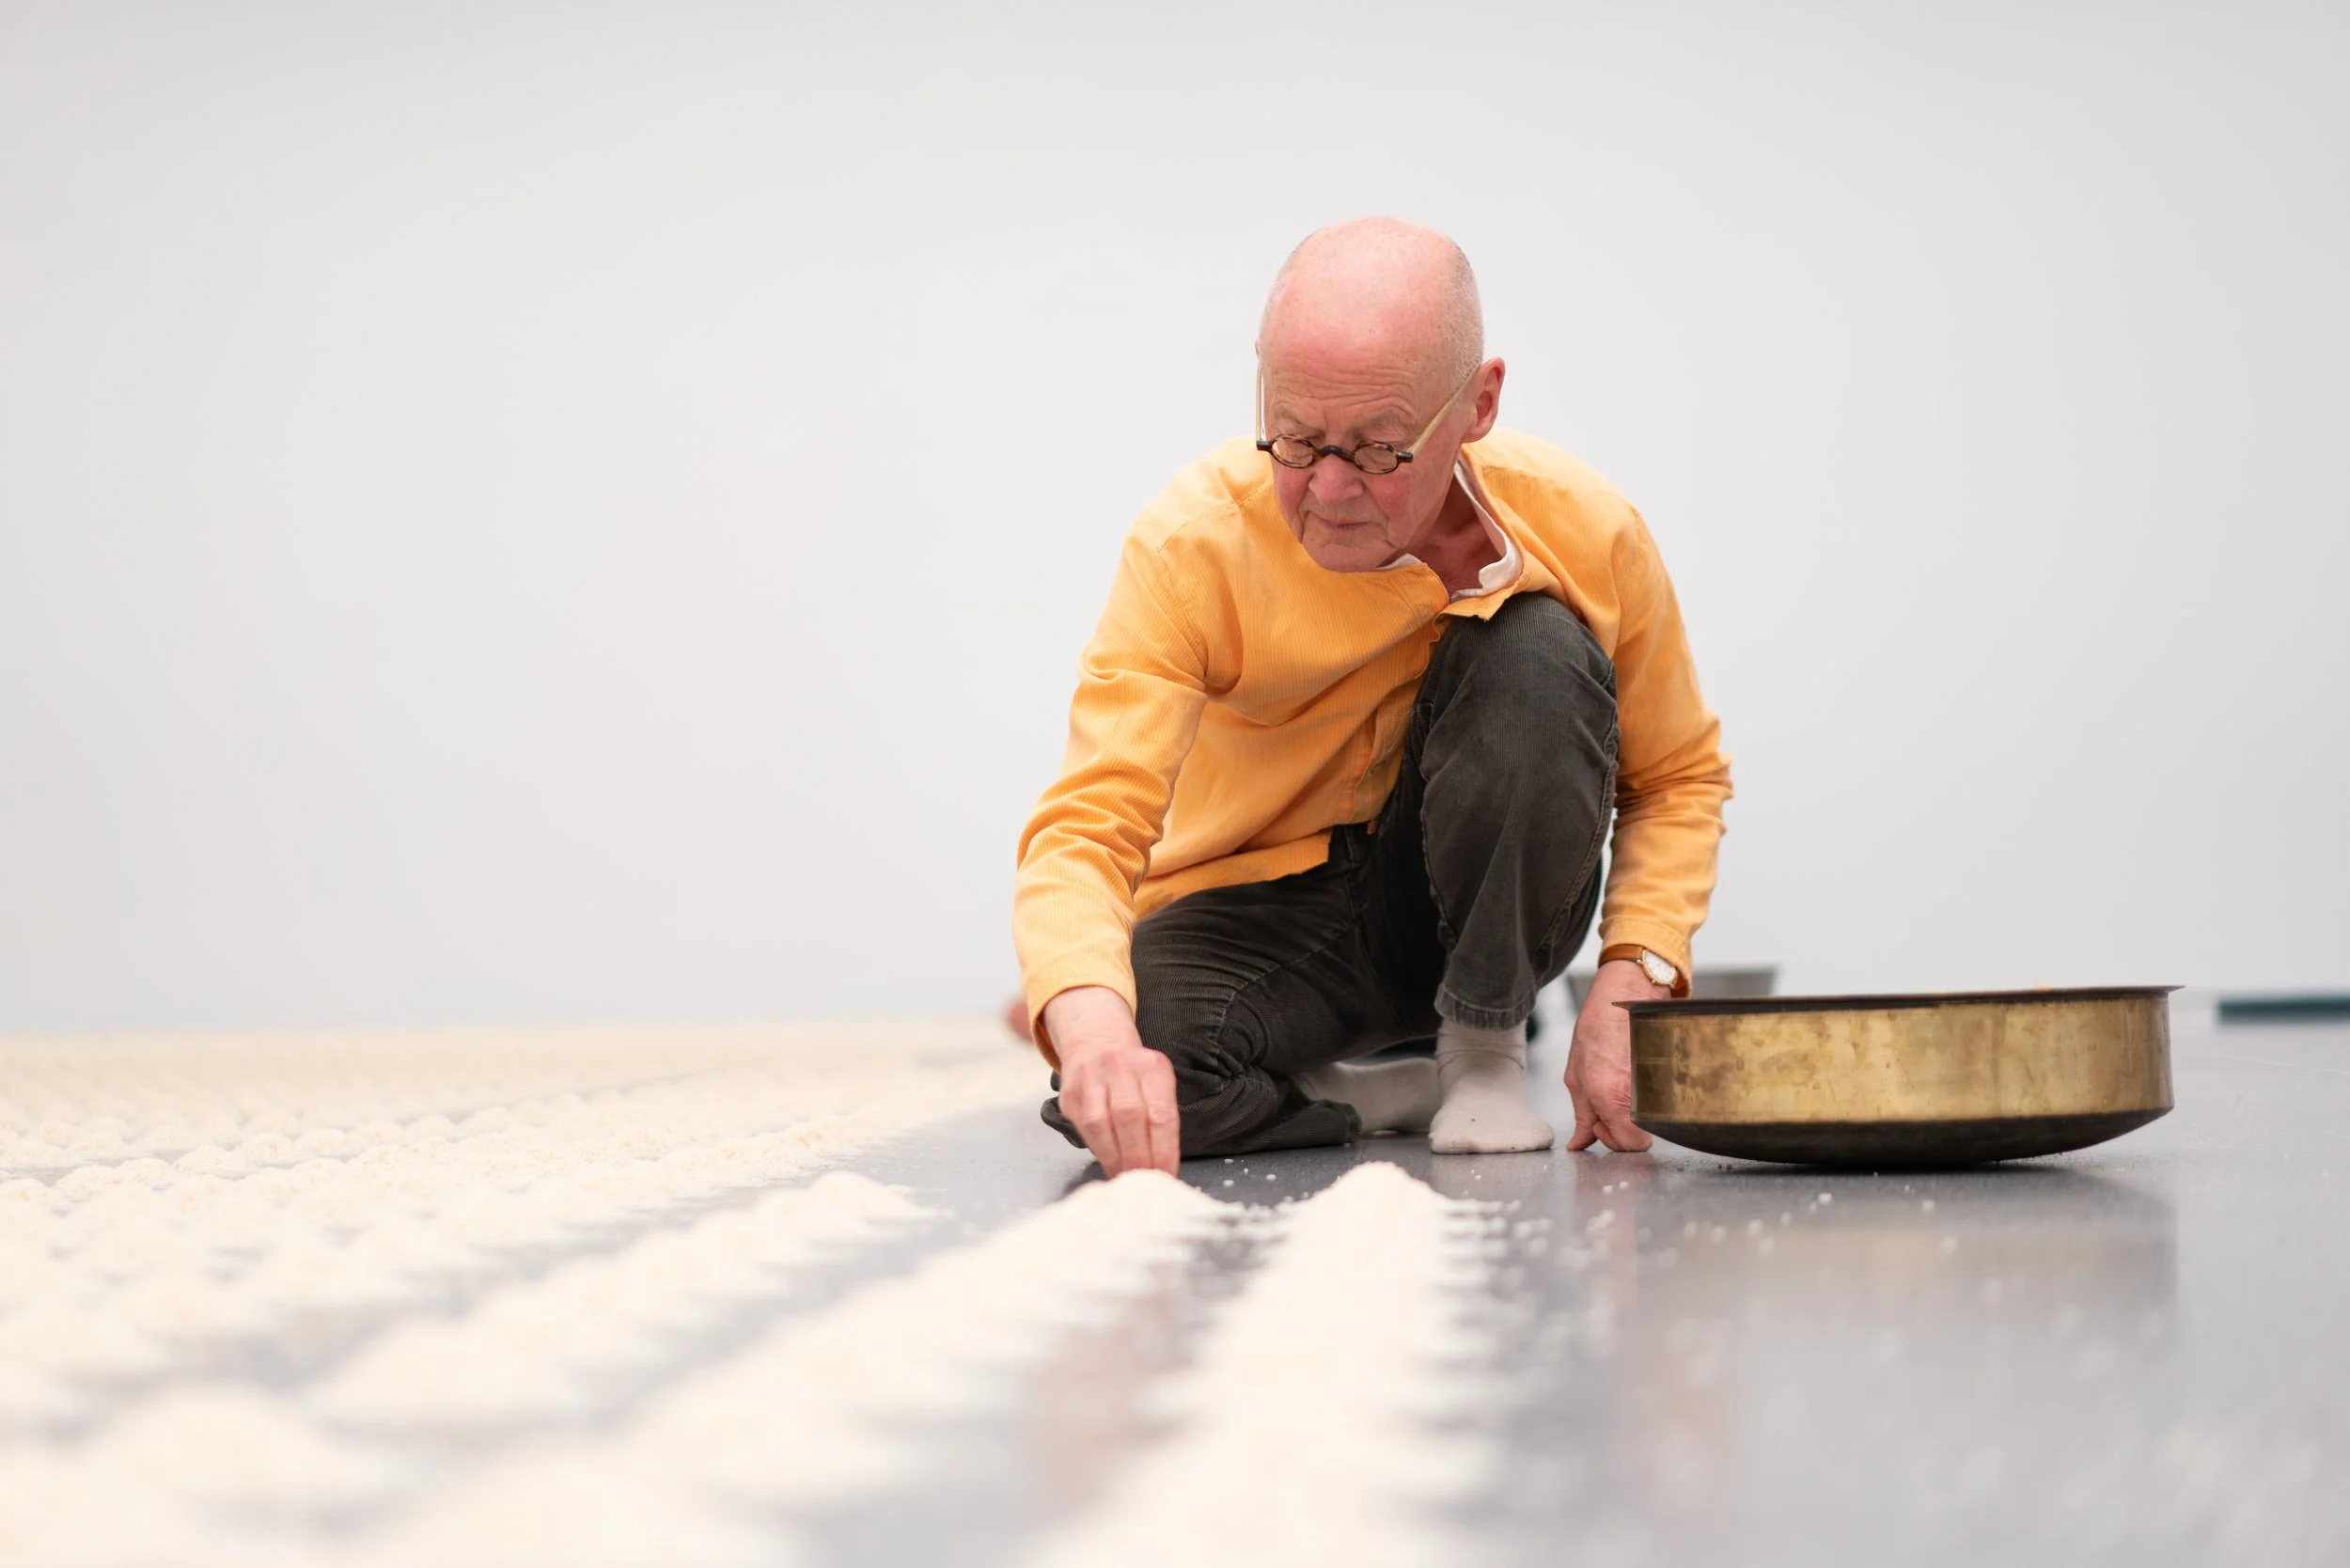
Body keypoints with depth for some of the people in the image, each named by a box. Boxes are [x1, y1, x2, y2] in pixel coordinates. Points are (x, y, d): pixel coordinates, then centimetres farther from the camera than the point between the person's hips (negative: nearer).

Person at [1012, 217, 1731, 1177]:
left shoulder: (1584, 533, -17)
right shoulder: (1191, 546, -24)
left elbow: (1680, 779, 0)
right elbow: (1087, 828, -32)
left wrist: (1633, 980, -18)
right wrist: (1095, 1032, -53)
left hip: (1473, 912, 2)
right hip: (1259, 908, -1)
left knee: (1539, 655, -28)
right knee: (1110, 1091, -34)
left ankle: (1485, 1053, -10)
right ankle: (1384, 1095, -4)